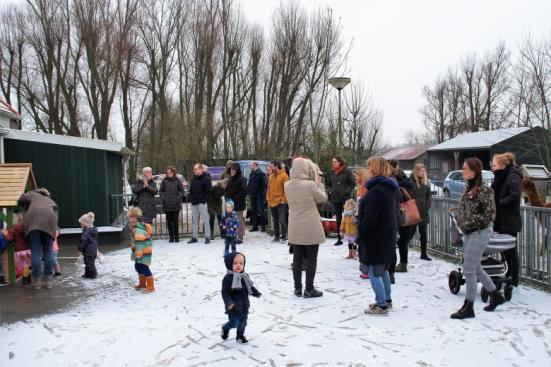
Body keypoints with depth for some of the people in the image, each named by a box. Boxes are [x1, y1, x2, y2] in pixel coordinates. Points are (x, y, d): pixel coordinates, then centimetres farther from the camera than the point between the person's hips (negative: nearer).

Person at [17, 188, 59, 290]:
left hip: (33, 219, -1)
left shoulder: (33, 194, 31)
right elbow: (55, 218, 22)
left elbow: (22, 199, 12)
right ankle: (48, 279, 8)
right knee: (48, 251, 8)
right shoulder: (52, 202, 35)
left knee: (35, 252, -1)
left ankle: (37, 281, 1)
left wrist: (27, 210, 28)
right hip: (49, 220, 2)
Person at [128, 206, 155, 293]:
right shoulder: (135, 228, 9)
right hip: (140, 252, 11)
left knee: (144, 268, -7)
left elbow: (139, 244, -30)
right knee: (138, 266, 21)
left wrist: (138, 256, -28)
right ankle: (142, 284, 36)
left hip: (143, 252, -11)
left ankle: (151, 287, 1)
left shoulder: (138, 230, -27)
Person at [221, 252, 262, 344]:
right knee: (234, 323, 0)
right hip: (233, 307, -6)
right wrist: (228, 302, -36)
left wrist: (256, 293, 3)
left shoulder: (244, 276, 2)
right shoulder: (228, 278, -21)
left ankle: (240, 335, 37)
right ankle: (225, 329, 31)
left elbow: (250, 287, 16)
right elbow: (225, 292, -24)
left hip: (244, 305, 6)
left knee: (243, 321, 16)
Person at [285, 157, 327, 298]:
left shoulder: (287, 185, -1)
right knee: (311, 259, 6)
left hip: (295, 228, 5)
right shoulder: (311, 185, -18)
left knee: (297, 258, 13)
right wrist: (318, 182, 4)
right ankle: (309, 289, 12)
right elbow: (323, 198, -3)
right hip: (311, 228, -5)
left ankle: (297, 288, 20)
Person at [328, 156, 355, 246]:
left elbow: (353, 183, -6)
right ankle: (339, 238, 15)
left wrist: (346, 191, -14)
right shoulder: (333, 173, 12)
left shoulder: (347, 171, -4)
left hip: (345, 199, -6)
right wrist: (330, 191, 8)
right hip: (335, 199, 6)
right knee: (338, 219, 9)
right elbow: (330, 184, 24)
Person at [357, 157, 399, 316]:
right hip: (387, 235, 10)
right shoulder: (390, 188, 10)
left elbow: (370, 218, -25)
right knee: (383, 269, 21)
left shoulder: (376, 190, -22)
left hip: (376, 237, -10)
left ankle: (382, 305, 3)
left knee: (374, 272, -1)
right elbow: (394, 212, 18)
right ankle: (387, 300, 32)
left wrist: (361, 231, -12)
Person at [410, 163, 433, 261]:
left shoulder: (425, 182, 8)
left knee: (423, 233, 9)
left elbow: (429, 195, 12)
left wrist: (427, 206, -1)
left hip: (423, 213, 6)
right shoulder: (410, 181, -11)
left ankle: (424, 253, 16)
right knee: (411, 232, 2)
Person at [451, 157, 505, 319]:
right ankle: (496, 295, 36)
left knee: (468, 270, -4)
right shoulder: (468, 188, 9)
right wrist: (461, 222, 4)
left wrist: (470, 224, -17)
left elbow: (490, 214, -17)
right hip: (468, 233, 8)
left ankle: (468, 307, 7)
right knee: (476, 268, 18)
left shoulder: (484, 190, -16)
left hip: (479, 233, -8)